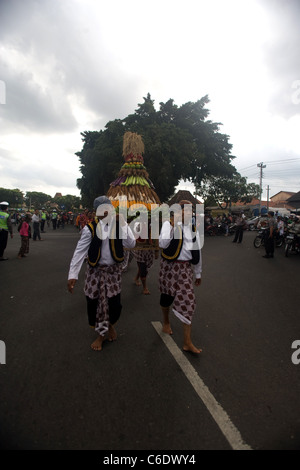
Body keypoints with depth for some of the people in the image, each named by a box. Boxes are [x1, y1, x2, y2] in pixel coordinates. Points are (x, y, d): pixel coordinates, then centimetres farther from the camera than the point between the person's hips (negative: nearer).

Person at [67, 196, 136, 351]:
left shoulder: (119, 225, -6)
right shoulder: (90, 228, -11)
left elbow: (131, 244, -14)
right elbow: (79, 252, -11)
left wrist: (123, 226, -22)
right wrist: (72, 275, -15)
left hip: (113, 270, 1)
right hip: (95, 271, 0)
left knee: (114, 303, 1)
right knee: (94, 303, 6)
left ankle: (111, 325, 38)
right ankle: (101, 334, 33)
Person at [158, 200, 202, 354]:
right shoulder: (168, 224, -6)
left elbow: (197, 251, 14)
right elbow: (162, 244, -23)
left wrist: (198, 273, 16)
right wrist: (172, 225, -27)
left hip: (185, 268, 3)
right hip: (169, 266, -3)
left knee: (188, 301, -2)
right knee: (167, 296, 14)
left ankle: (187, 342, 8)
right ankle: (166, 322, 45)